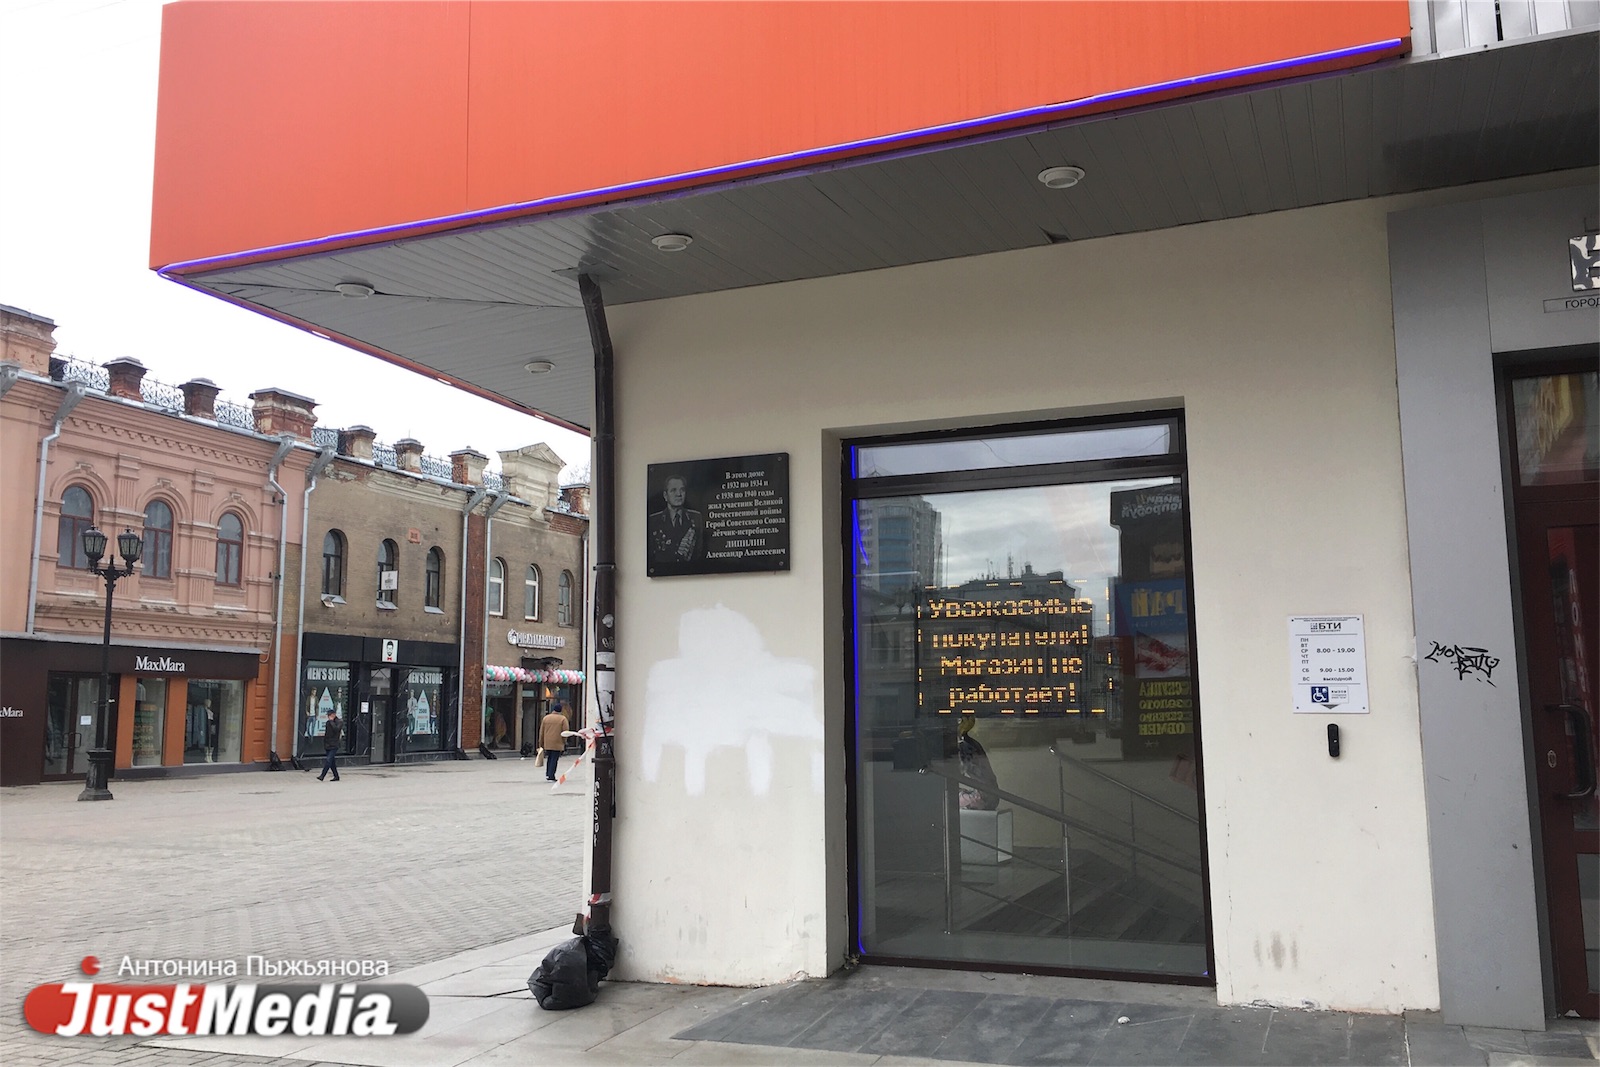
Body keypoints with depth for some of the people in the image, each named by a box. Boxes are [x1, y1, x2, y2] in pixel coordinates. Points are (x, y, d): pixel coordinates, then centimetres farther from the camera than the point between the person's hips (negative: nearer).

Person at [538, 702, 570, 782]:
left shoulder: (545, 718, 7)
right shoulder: (563, 719, -3)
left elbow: (541, 732, 9)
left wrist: (541, 743, 15)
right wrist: (565, 742, 5)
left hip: (547, 743, 4)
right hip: (557, 743, -4)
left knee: (549, 759, 18)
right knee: (554, 760, -1)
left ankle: (548, 774, 16)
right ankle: (551, 777, -3)